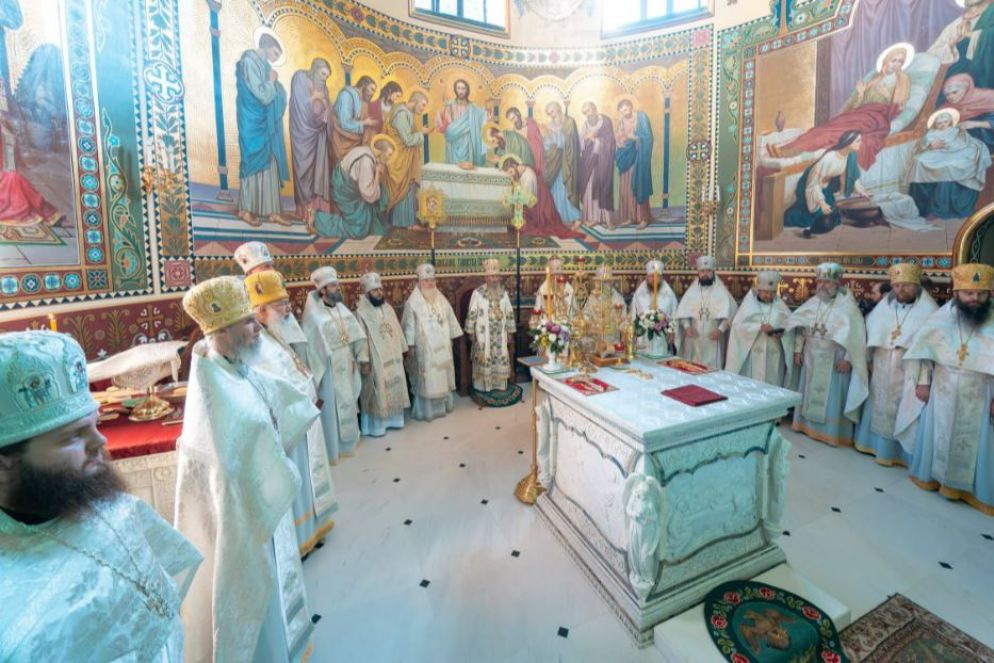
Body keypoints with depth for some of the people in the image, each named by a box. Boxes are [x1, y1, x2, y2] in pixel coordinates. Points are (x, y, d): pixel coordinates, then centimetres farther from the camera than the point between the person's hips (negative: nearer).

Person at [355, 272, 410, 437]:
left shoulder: (388, 308, 8)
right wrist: (364, 362, -17)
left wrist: (402, 350, 12)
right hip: (375, 360, -6)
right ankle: (375, 426, 16)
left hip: (393, 357, 7)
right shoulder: (361, 312, -12)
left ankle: (393, 419, 31)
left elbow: (397, 330, 12)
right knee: (376, 392, 2)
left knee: (394, 388, 15)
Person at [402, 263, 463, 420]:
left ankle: (443, 404, 28)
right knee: (427, 377, 0)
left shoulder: (441, 299, 7)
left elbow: (450, 319, 12)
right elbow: (409, 325, -9)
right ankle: (427, 410, 11)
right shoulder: (413, 302, -8)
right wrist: (410, 345, -13)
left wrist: (451, 338, 10)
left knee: (443, 374, 13)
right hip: (424, 346, -5)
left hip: (442, 345, 5)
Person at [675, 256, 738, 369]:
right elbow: (682, 312, 2)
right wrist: (687, 326, -14)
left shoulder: (721, 291, 1)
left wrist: (720, 329, -19)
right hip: (694, 339, 2)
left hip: (713, 340, -1)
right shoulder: (692, 290, 7)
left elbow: (729, 313, -5)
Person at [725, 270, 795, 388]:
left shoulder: (780, 305, 8)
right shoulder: (749, 303, -1)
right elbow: (738, 325, -11)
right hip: (753, 355, -3)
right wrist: (760, 327, -21)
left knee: (772, 388, 6)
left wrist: (782, 332, -13)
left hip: (774, 356, 3)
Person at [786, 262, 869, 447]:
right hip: (811, 358, 5)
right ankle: (808, 425, 26)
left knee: (832, 395, 3)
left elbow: (856, 335, -14)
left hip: (834, 360, -5)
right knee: (810, 392, 13)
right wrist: (798, 350, 6)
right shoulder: (812, 303, 3)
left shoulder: (848, 306, -12)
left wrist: (848, 359, -18)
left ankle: (832, 432, 14)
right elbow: (800, 327, 10)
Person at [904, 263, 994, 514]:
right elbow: (926, 352, 2)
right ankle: (931, 474, 31)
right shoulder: (941, 318, -5)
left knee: (973, 443, 11)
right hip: (942, 393, 1)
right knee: (937, 435, 15)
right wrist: (923, 381, 1)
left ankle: (969, 486, 26)